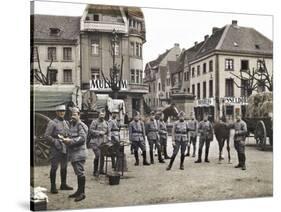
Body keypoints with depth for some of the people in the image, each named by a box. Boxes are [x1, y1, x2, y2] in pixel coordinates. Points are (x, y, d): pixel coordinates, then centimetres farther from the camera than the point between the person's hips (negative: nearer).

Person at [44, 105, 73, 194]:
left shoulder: (66, 122, 13)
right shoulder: (52, 123, -7)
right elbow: (47, 135, -12)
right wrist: (55, 141, -18)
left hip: (65, 149, 7)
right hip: (55, 149, -7)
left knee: (64, 167, 14)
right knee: (54, 167, -1)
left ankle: (63, 184, 26)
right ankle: (53, 186, 8)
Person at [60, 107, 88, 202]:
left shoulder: (81, 126, -10)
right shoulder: (72, 125, 17)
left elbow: (82, 138, -20)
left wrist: (70, 140, -22)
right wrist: (65, 138, 1)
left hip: (79, 152, -9)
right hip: (72, 153, 9)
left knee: (80, 172, -5)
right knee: (77, 173, 17)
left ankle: (82, 193, 3)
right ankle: (79, 191, 27)